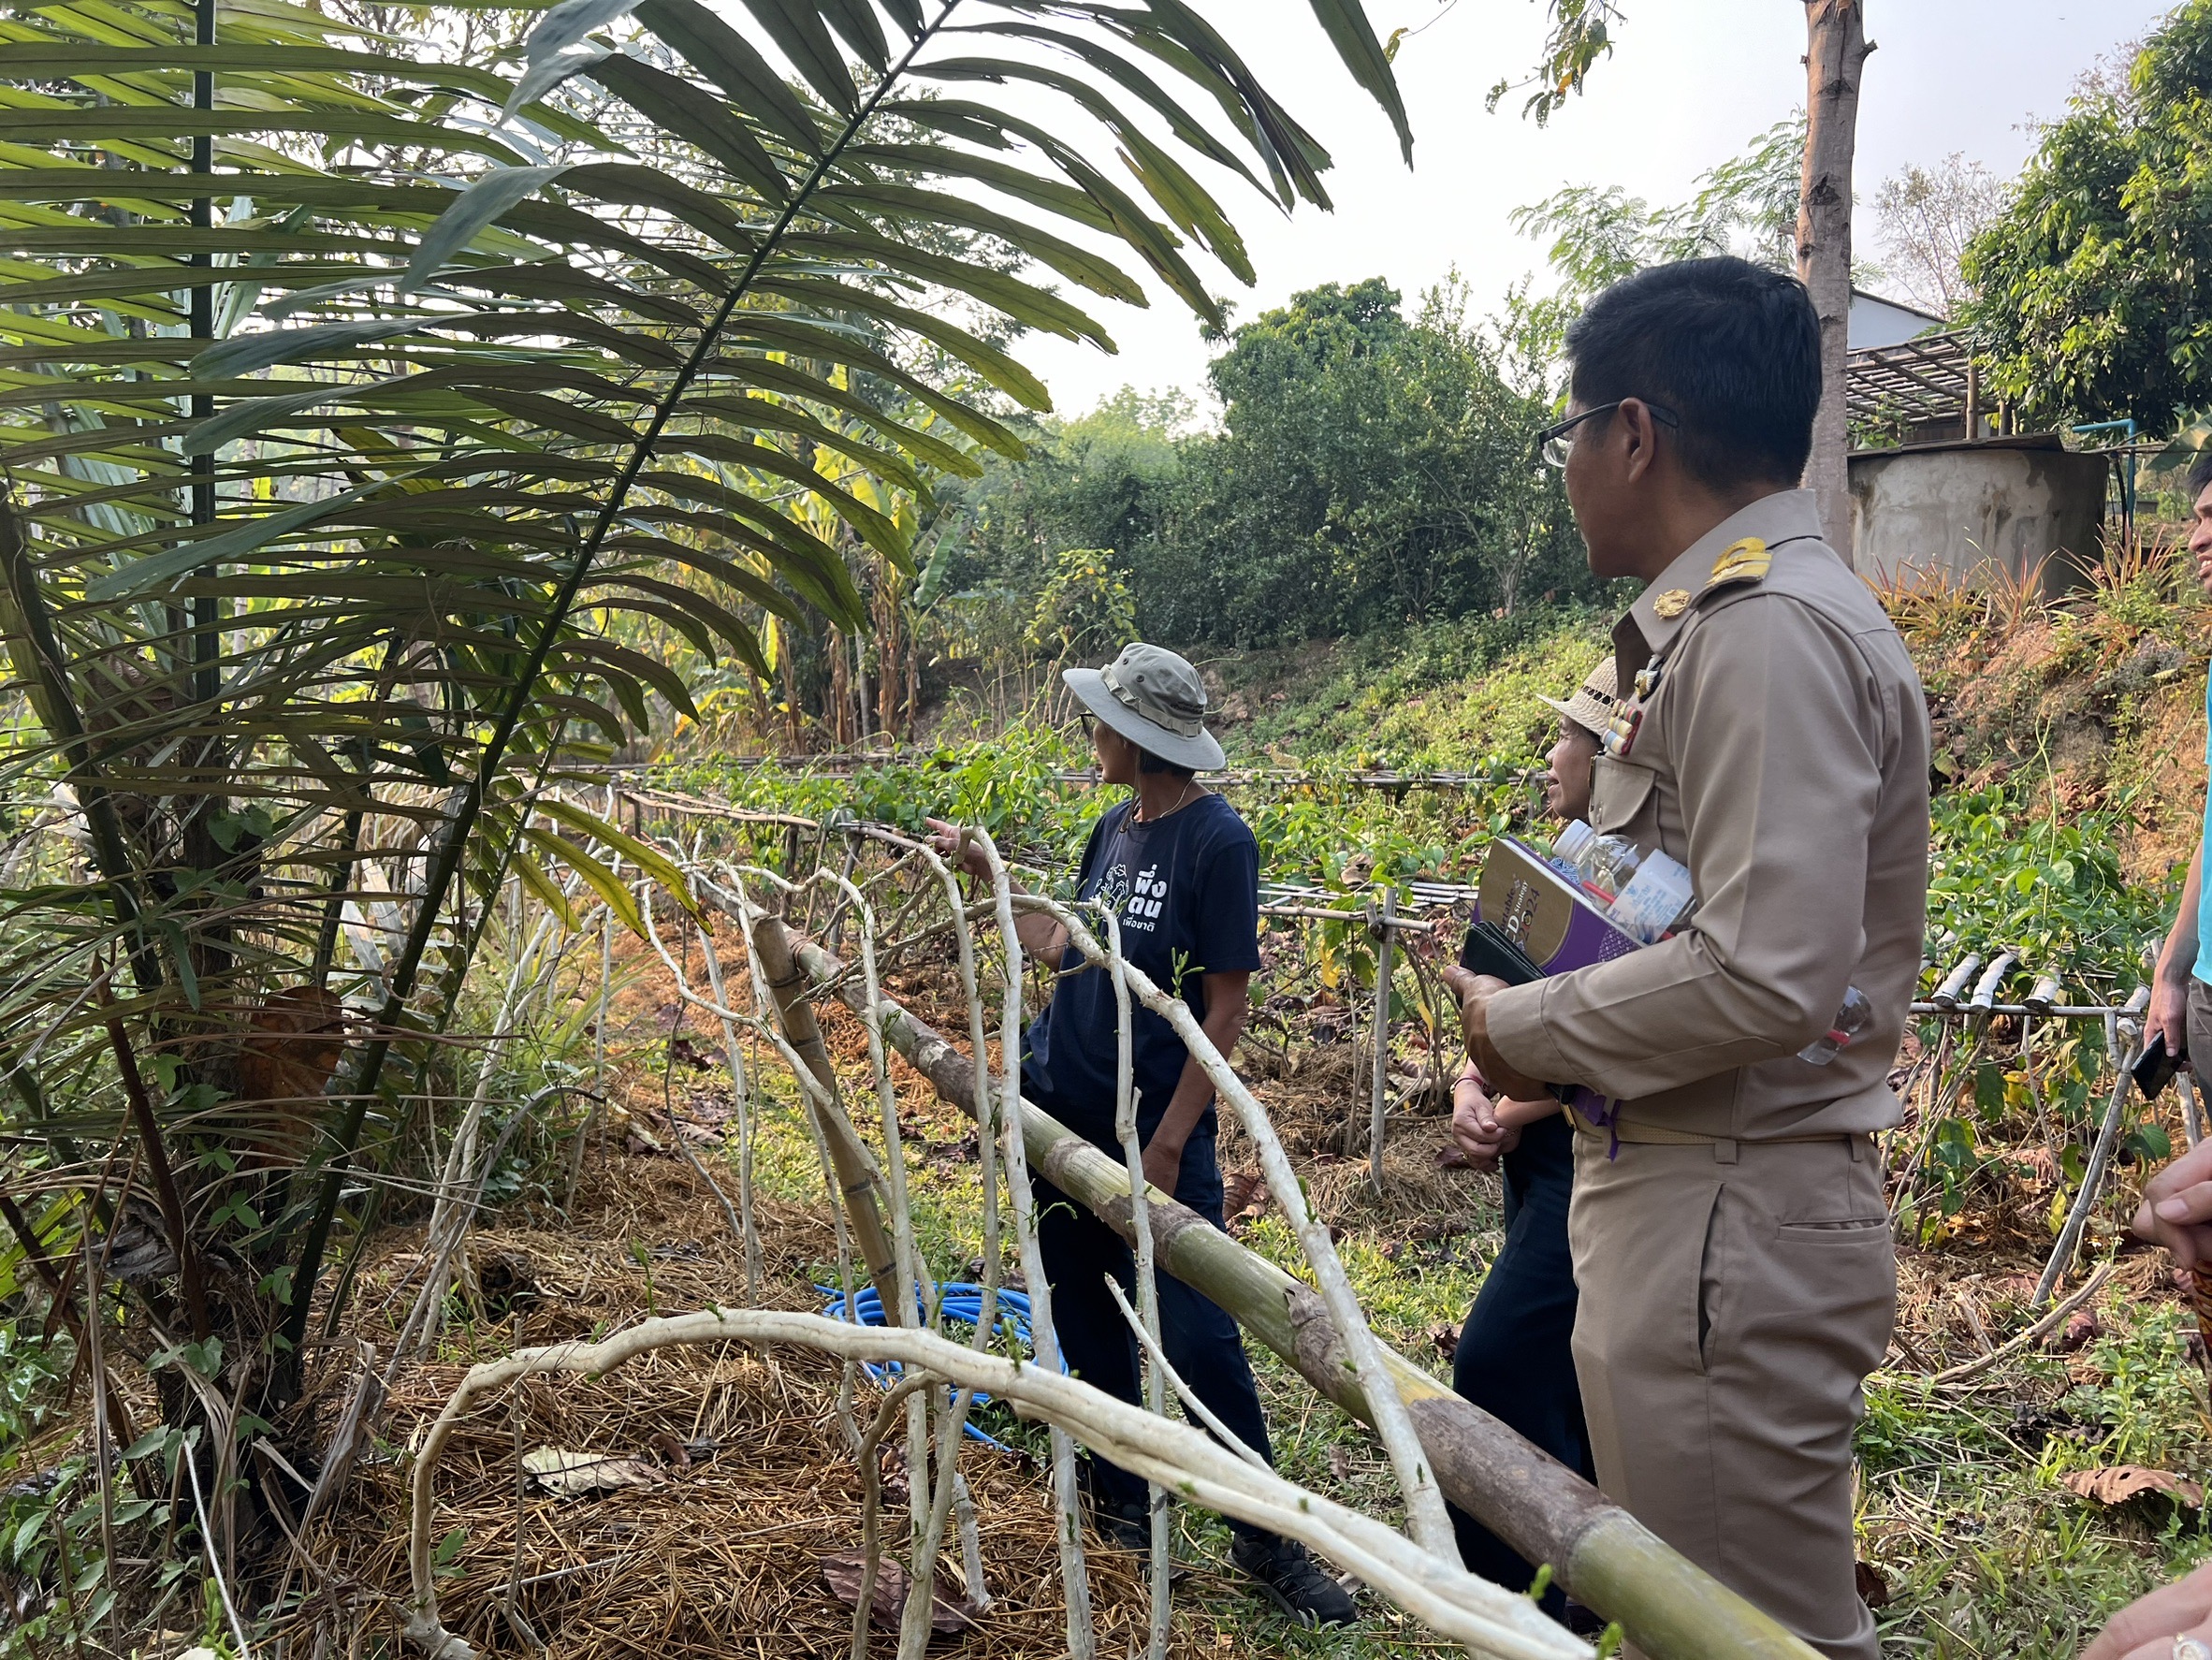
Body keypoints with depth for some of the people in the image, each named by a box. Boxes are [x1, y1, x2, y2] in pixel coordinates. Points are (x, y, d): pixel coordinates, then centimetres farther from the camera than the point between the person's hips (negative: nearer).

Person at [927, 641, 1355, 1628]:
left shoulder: (1218, 842, -14)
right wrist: (983, 872, 12)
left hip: (1156, 1129, -7)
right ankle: (1117, 1502, 31)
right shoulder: (1116, 827, 7)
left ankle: (1266, 1537, 13)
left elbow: (1228, 1005, -14)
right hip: (1062, 1111, 7)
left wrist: (1168, 1147, -16)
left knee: (1198, 1338, -4)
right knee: (1087, 1320, 14)